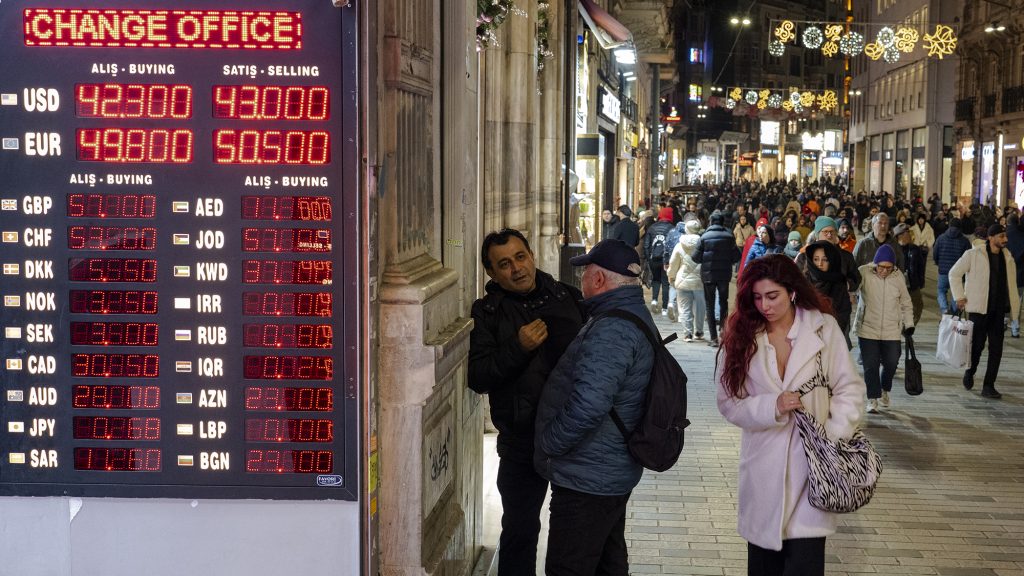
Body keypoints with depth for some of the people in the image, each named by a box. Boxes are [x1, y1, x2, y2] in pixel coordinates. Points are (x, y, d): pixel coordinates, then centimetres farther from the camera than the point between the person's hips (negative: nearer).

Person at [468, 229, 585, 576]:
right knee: (519, 528, 6)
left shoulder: (568, 297, 5)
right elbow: (477, 378, -11)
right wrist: (518, 348, -23)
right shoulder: (487, 313, -2)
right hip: (522, 440, -2)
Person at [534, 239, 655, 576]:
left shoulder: (612, 331, -25)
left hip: (587, 481, -11)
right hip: (615, 474, 11)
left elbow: (587, 406, -34)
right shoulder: (636, 315, 10)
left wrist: (548, 444, -20)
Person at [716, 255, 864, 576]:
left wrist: (834, 437, -12)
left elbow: (850, 389, 1)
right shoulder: (741, 336, 2)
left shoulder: (823, 328, -3)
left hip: (812, 463, -2)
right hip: (763, 466, 2)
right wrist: (772, 407, -16)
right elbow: (729, 402, 1)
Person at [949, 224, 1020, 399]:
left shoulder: (1008, 257, 9)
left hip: (998, 310, 4)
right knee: (977, 344, 0)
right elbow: (954, 273, -1)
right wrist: (959, 297, -4)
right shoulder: (974, 255, -6)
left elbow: (1011, 282, 17)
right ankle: (970, 372, 29)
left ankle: (988, 386, 7)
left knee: (996, 348, 1)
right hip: (979, 308, -4)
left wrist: (1014, 305, 9)